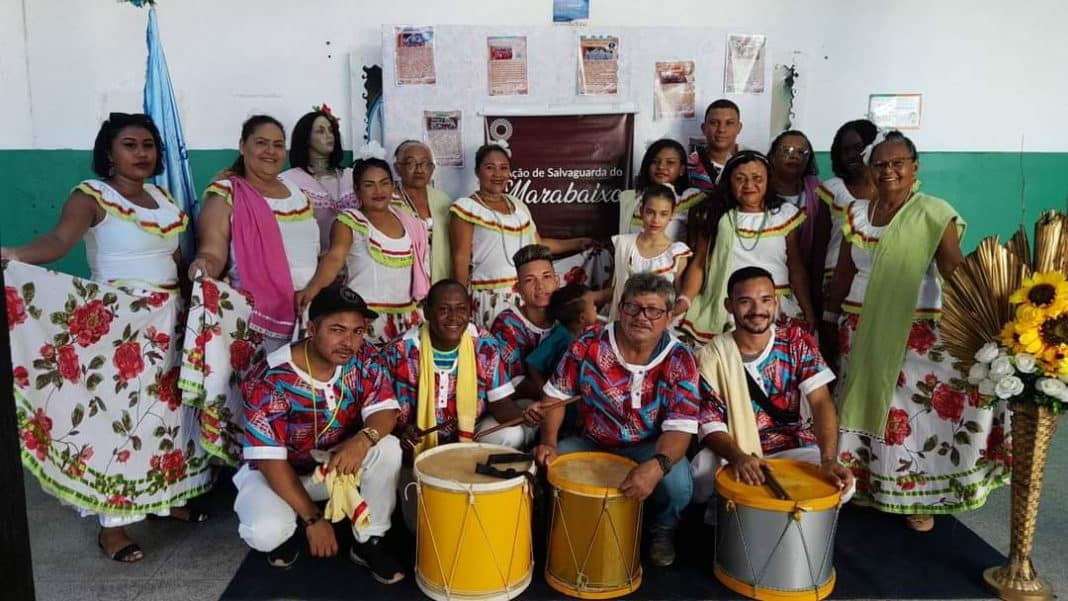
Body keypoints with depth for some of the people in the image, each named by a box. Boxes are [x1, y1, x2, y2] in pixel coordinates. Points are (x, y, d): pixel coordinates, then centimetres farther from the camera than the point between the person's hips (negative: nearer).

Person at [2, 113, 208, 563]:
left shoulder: (164, 198, 11)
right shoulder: (92, 196, -10)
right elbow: (59, 239, -28)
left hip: (166, 319, 7)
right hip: (115, 322, -7)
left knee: (166, 404, 13)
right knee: (115, 412, -4)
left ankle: (166, 497, 29)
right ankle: (112, 522, 7)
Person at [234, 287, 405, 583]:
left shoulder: (364, 359, -14)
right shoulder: (270, 380, -27)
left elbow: (385, 411, -17)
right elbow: (269, 459, -25)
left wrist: (363, 439, -41)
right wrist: (313, 519, -27)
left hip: (339, 463, 4)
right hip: (281, 470, -3)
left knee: (387, 448, -25)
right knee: (266, 533, -32)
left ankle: (368, 543, -6)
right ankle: (287, 528, 8)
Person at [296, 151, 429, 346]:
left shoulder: (407, 221, 10)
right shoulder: (349, 221, -5)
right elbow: (334, 258, -20)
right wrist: (313, 289, -37)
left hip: (406, 316, 5)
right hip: (365, 316, -5)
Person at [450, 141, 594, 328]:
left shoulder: (518, 205, 14)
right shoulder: (466, 207, -4)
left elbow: (537, 244, 18)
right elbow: (461, 259, -7)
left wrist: (577, 243, 14)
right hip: (492, 297, -5)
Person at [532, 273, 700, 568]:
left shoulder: (680, 360, -16)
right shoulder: (589, 345, -14)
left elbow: (680, 427, -23)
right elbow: (556, 395, -3)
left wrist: (657, 465, -44)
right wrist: (549, 442, -20)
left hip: (649, 448, -1)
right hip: (590, 443, 2)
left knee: (677, 483, -32)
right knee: (544, 468, -24)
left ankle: (663, 531, 8)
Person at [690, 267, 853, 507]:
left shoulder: (798, 342, -4)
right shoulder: (711, 357, -8)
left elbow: (821, 402, -14)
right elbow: (710, 424, -11)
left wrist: (829, 460, -31)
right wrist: (738, 457, -34)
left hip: (793, 449, 2)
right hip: (732, 452, -2)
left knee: (842, 484, -24)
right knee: (699, 484, -32)